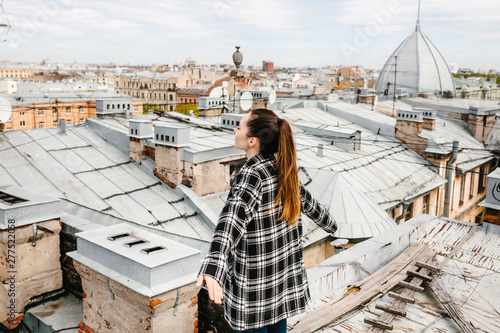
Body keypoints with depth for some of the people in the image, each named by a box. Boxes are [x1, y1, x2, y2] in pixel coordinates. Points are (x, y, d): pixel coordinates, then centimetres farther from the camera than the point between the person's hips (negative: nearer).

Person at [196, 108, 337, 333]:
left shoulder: (252, 175, -22)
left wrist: (212, 269, -54)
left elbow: (233, 218, -39)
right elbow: (307, 202, 18)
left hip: (256, 289, -7)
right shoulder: (283, 171, 1)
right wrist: (329, 224, 38)